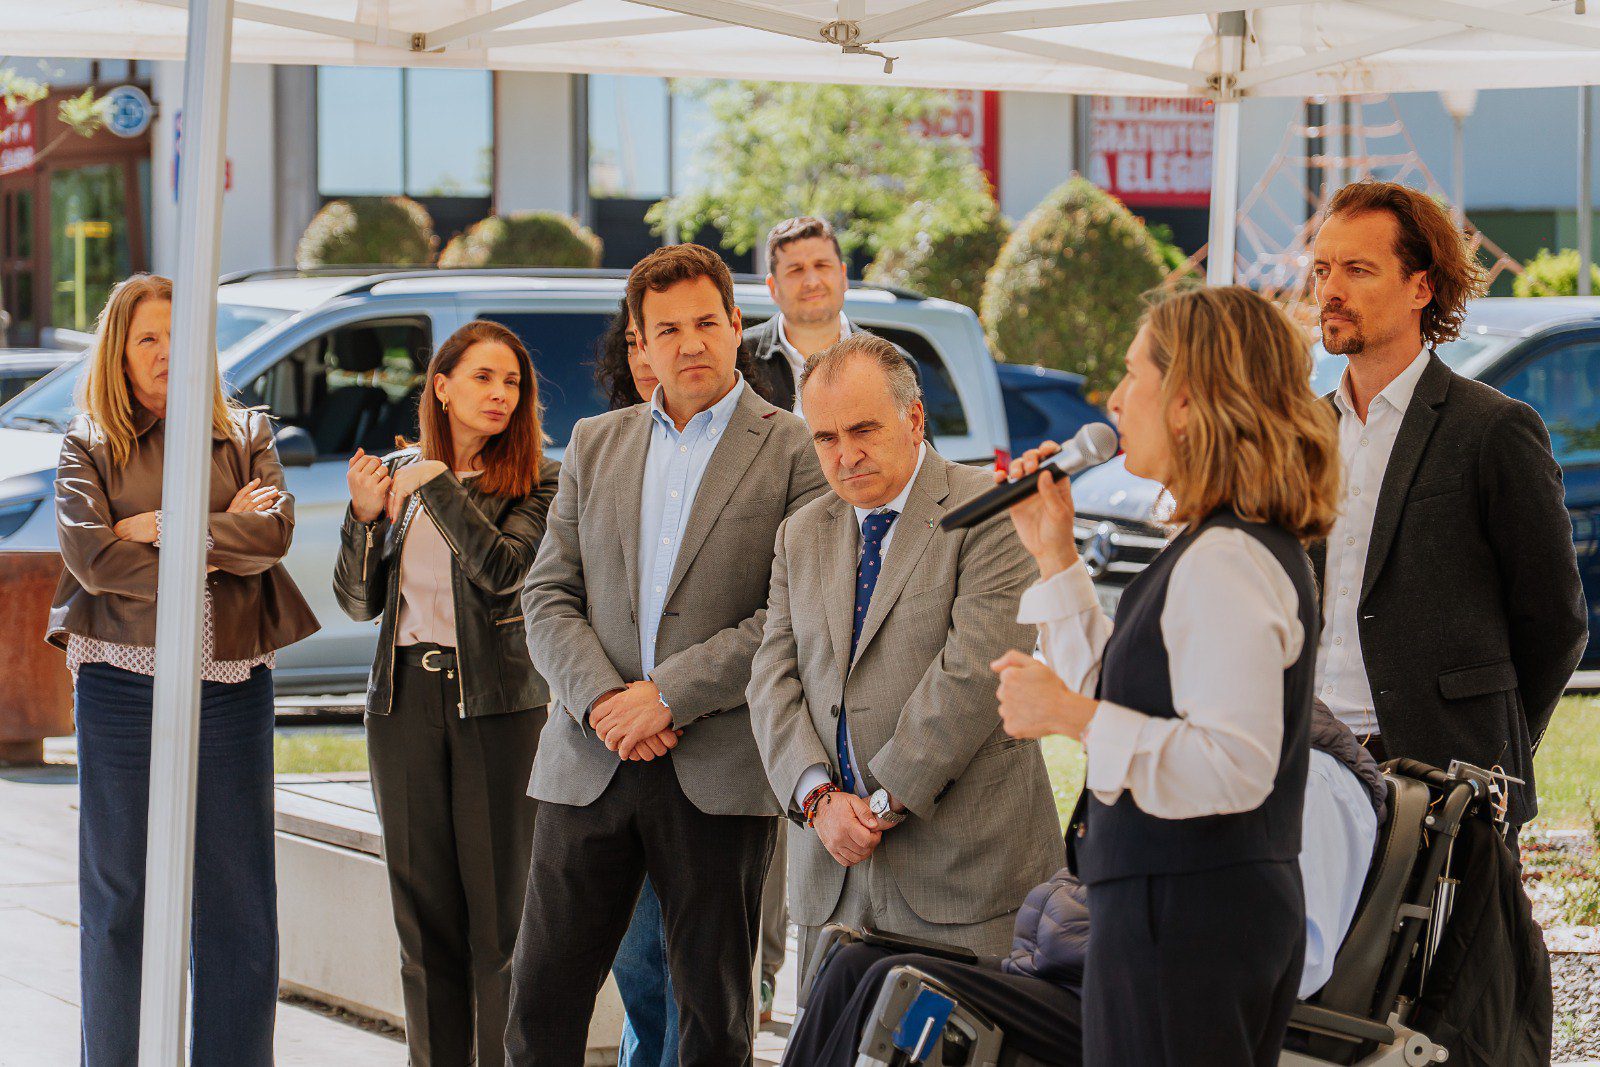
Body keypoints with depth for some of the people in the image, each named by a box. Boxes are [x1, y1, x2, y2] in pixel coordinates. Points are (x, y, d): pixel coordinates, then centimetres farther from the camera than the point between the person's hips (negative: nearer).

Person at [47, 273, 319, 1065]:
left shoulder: (245, 437, 11)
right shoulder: (90, 445, 5)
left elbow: (275, 530, -5)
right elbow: (88, 552, -10)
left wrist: (161, 528, -10)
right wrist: (219, 540, -7)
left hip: (231, 684, 2)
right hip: (123, 682, -2)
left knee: (238, 899, 2)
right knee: (121, 896, 3)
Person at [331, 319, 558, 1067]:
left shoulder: (538, 480, -2)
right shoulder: (399, 473, 9)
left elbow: (504, 567, -19)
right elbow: (359, 602, 9)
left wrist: (440, 484, -15)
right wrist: (365, 515, -6)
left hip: (496, 702, -4)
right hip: (405, 697, 4)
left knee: (498, 909, -3)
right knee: (422, 905, 6)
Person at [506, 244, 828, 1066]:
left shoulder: (794, 452, -1)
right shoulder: (594, 445, 14)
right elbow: (548, 596, 9)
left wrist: (669, 695, -13)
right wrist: (603, 698, -9)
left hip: (719, 773, -3)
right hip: (591, 763, 4)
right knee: (542, 995, 2)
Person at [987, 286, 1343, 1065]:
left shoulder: (1226, 562, -17)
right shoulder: (1254, 547, 16)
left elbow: (1234, 767, -25)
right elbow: (1123, 699, 25)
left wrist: (1072, 716, -22)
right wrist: (1055, 555, 23)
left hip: (1183, 921, -11)